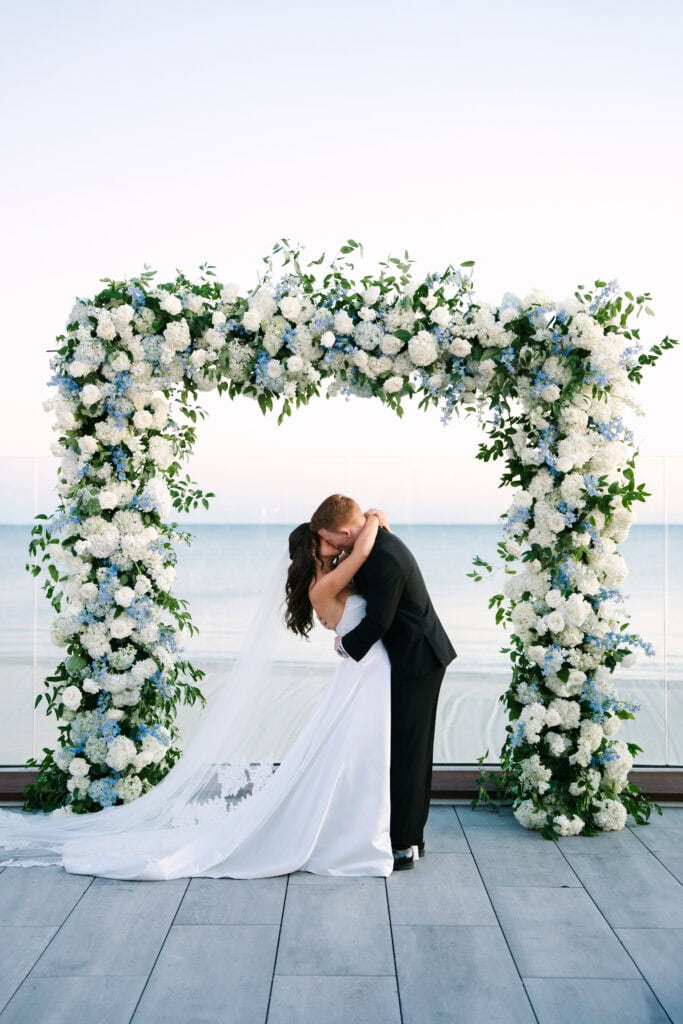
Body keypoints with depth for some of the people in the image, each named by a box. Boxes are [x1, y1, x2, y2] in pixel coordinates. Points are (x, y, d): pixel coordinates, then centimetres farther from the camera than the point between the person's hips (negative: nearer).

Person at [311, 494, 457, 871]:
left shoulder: (384, 557, -26)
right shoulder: (378, 543, 6)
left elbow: (378, 622, -23)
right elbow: (368, 596, 20)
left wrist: (345, 645, -7)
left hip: (416, 660, -10)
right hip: (416, 656, 10)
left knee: (406, 751, -3)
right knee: (410, 750, 16)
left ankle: (403, 846, 7)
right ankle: (411, 835, 27)